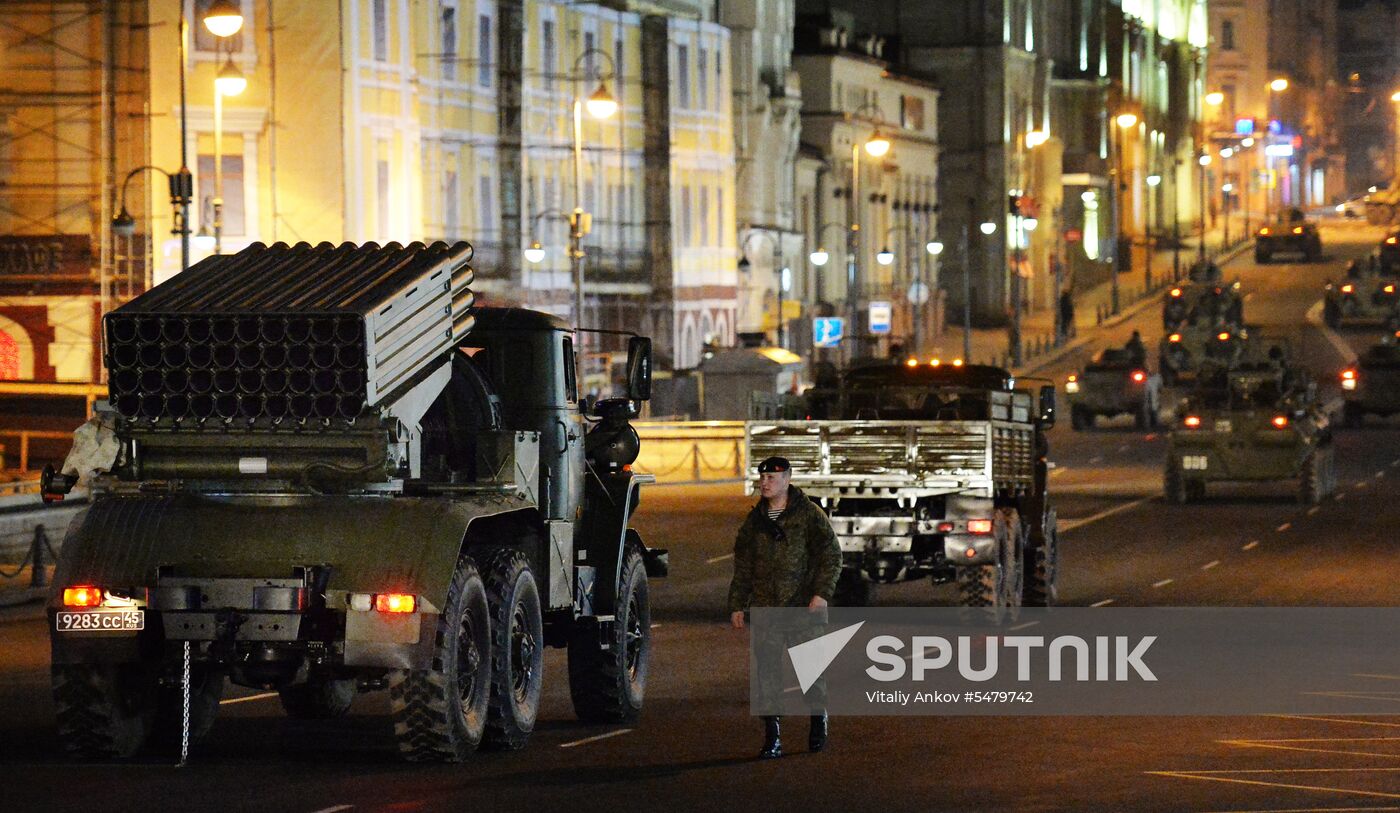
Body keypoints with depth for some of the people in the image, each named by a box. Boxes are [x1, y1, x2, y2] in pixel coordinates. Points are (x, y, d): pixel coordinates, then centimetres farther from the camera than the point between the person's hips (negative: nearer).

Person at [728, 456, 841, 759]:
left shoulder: (809, 515, -3)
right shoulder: (755, 520, 12)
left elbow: (831, 555, -5)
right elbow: (742, 567, 18)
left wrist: (822, 593, -16)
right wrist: (736, 605, 13)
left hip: (803, 608, -4)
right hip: (764, 608, 4)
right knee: (767, 674, -2)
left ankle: (818, 717, 31)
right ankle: (772, 739, 0)